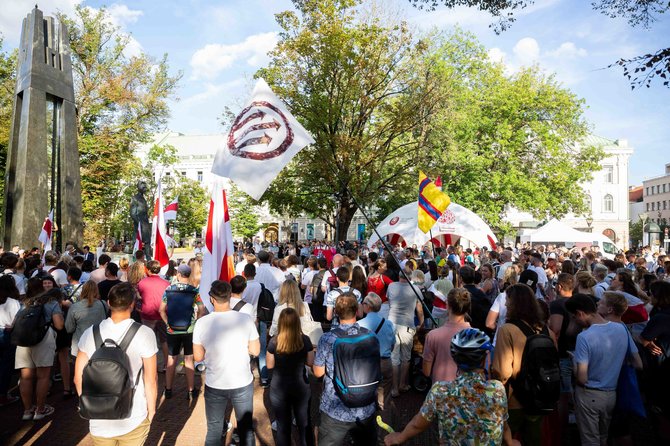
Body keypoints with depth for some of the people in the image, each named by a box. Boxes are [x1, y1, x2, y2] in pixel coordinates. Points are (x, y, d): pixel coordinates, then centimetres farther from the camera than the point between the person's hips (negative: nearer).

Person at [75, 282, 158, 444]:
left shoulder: (90, 334, -8)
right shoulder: (144, 334, -17)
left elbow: (78, 378, 0)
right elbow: (151, 380, -12)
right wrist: (151, 409, 4)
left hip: (99, 422, 3)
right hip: (134, 422, -2)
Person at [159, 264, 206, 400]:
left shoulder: (168, 290, -3)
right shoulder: (194, 291, -9)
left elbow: (161, 310, 0)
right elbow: (202, 311, -12)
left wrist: (168, 323, 8)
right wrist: (195, 323, 1)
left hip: (172, 331, 2)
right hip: (189, 331, -1)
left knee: (171, 359, 14)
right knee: (189, 361, 7)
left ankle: (168, 390, 25)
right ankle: (191, 392, 14)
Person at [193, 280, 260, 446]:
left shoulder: (201, 323, -14)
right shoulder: (245, 319, -14)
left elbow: (198, 357, -5)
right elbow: (255, 351, -5)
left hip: (214, 386, 0)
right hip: (243, 383, 0)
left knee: (214, 430, 19)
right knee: (246, 428, 19)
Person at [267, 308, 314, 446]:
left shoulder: (274, 342, -18)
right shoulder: (305, 340, -15)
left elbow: (269, 365, -7)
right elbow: (310, 363, -4)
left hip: (279, 389, -1)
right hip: (301, 387, 1)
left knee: (283, 426, 17)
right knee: (304, 424, 20)